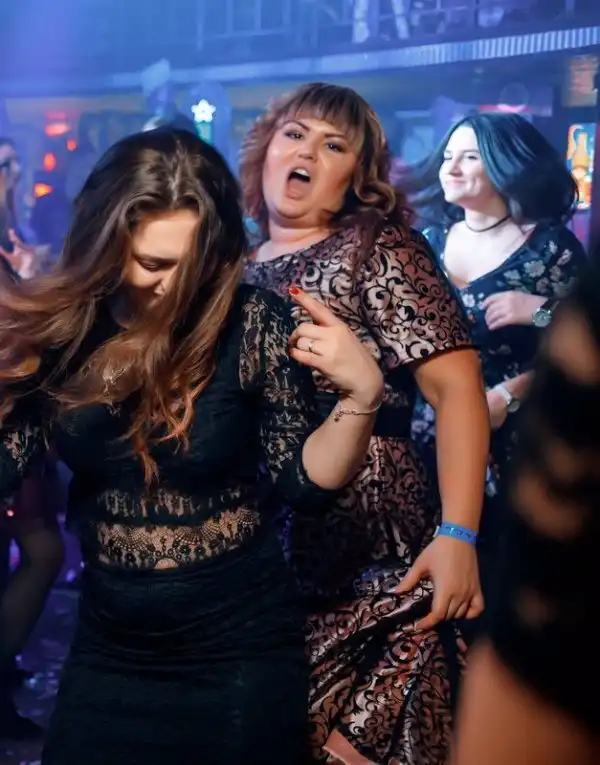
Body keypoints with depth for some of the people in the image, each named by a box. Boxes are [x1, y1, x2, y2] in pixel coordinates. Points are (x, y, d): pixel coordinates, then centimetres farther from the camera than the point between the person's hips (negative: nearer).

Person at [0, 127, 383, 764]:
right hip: (106, 648, 3)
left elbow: (301, 479, -10)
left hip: (239, 649, -2)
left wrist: (361, 395, -26)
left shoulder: (253, 325, -15)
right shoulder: (56, 327, -8)